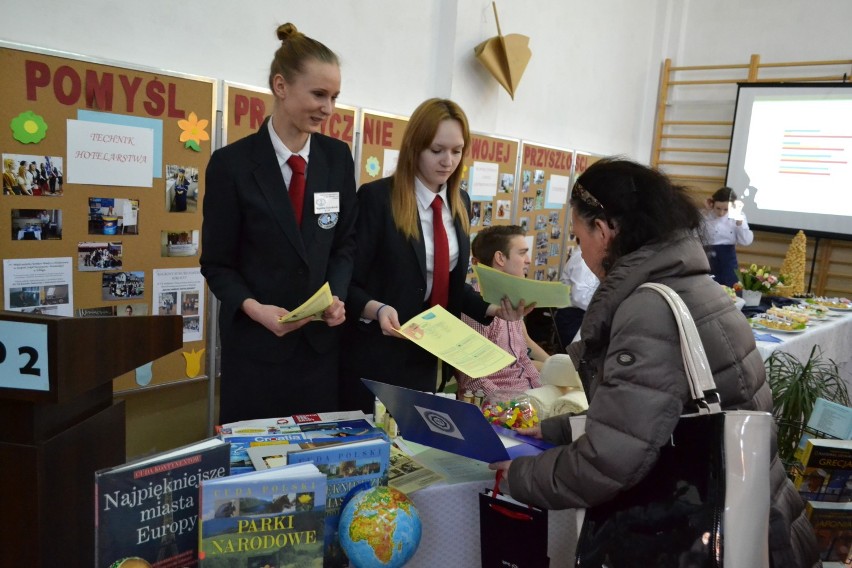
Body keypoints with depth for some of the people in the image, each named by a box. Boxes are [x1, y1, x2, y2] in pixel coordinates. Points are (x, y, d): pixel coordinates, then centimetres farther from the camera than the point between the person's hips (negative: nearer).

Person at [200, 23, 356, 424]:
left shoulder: (338, 157, 2)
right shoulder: (232, 163, -8)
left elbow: (345, 243, 8)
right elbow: (217, 263, -4)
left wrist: (337, 294, -9)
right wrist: (254, 308, -21)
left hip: (321, 339, 3)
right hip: (255, 343, -3)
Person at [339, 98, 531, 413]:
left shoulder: (460, 203, 6)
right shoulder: (376, 197, -13)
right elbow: (348, 282, -12)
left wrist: (492, 308, -2)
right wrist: (378, 309, -30)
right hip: (379, 357, -5)